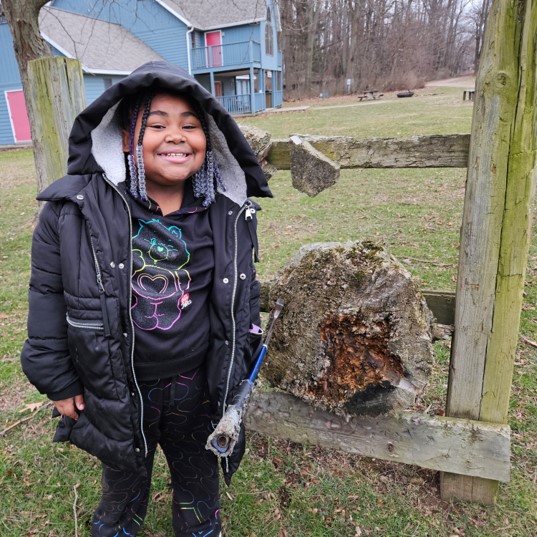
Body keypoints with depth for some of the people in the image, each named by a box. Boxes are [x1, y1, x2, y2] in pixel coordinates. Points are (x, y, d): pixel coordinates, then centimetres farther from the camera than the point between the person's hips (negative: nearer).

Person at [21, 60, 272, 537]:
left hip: (199, 388, 2)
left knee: (199, 479, 26)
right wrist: (58, 383, -2)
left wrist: (237, 368, 6)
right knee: (123, 483, 26)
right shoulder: (74, 212, -15)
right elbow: (49, 297, -7)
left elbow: (244, 293, 2)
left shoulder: (230, 214, -9)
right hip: (116, 391, -1)